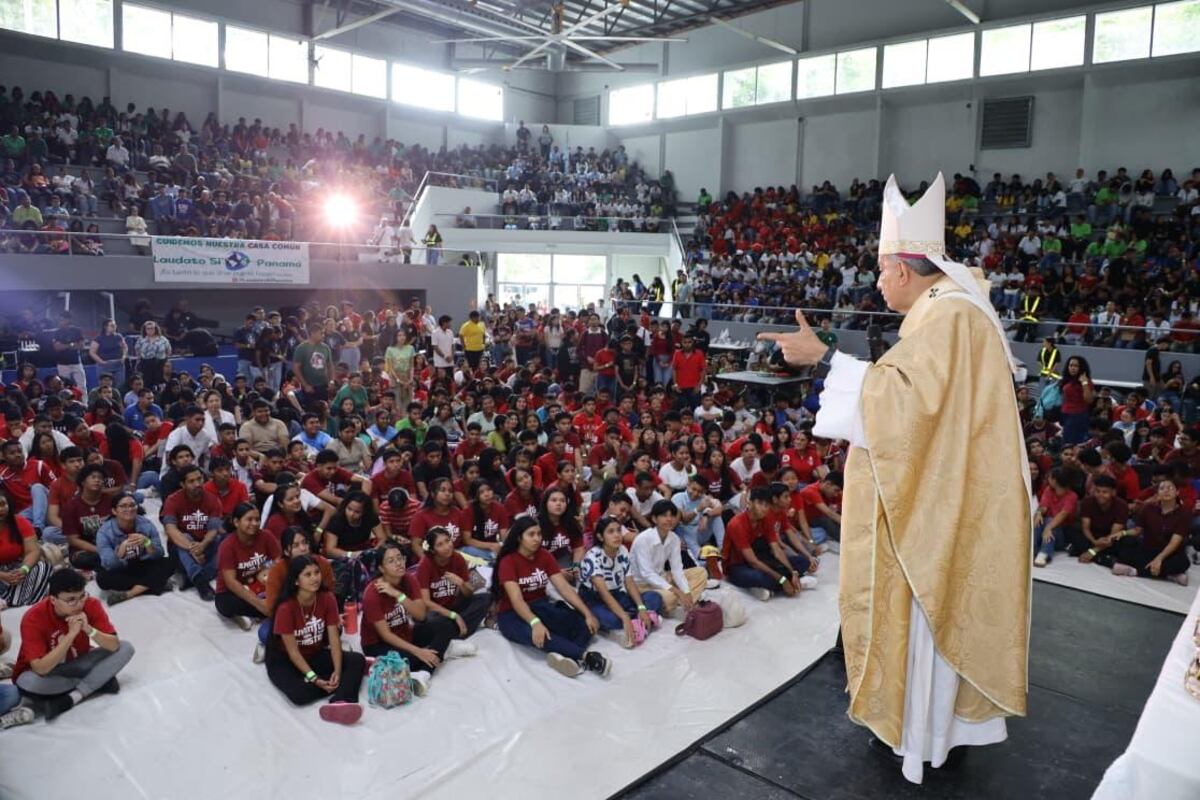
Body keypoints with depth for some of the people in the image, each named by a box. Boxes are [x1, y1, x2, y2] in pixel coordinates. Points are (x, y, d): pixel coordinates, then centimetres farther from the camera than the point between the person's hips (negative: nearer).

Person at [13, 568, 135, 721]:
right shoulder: (34, 618, -28)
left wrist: (89, 629, -38)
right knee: (28, 682, -36)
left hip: (77, 665, 3)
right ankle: (99, 681, -17)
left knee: (125, 648, -17)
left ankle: (71, 698, -21)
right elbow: (40, 669, -35)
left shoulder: (91, 605, -19)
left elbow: (114, 645, -22)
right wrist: (71, 634, -39)